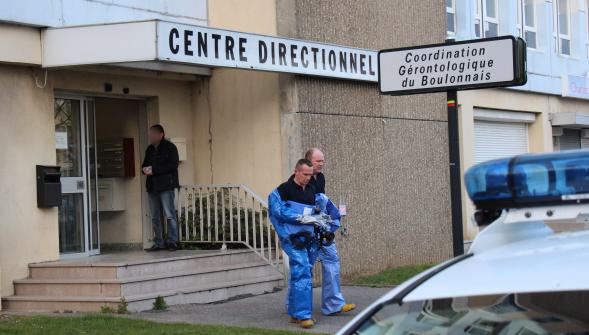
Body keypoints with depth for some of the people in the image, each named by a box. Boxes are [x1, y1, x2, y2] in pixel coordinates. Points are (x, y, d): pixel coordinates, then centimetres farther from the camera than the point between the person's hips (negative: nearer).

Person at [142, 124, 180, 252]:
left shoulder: (170, 147, -3)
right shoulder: (150, 149, 19)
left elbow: (173, 165, -13)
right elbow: (145, 164, 26)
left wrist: (154, 170, -16)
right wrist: (145, 169, 0)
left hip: (166, 185, -7)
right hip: (152, 187, 7)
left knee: (169, 215, -8)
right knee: (155, 217, 6)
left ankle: (173, 242, -4)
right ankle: (158, 243, 10)